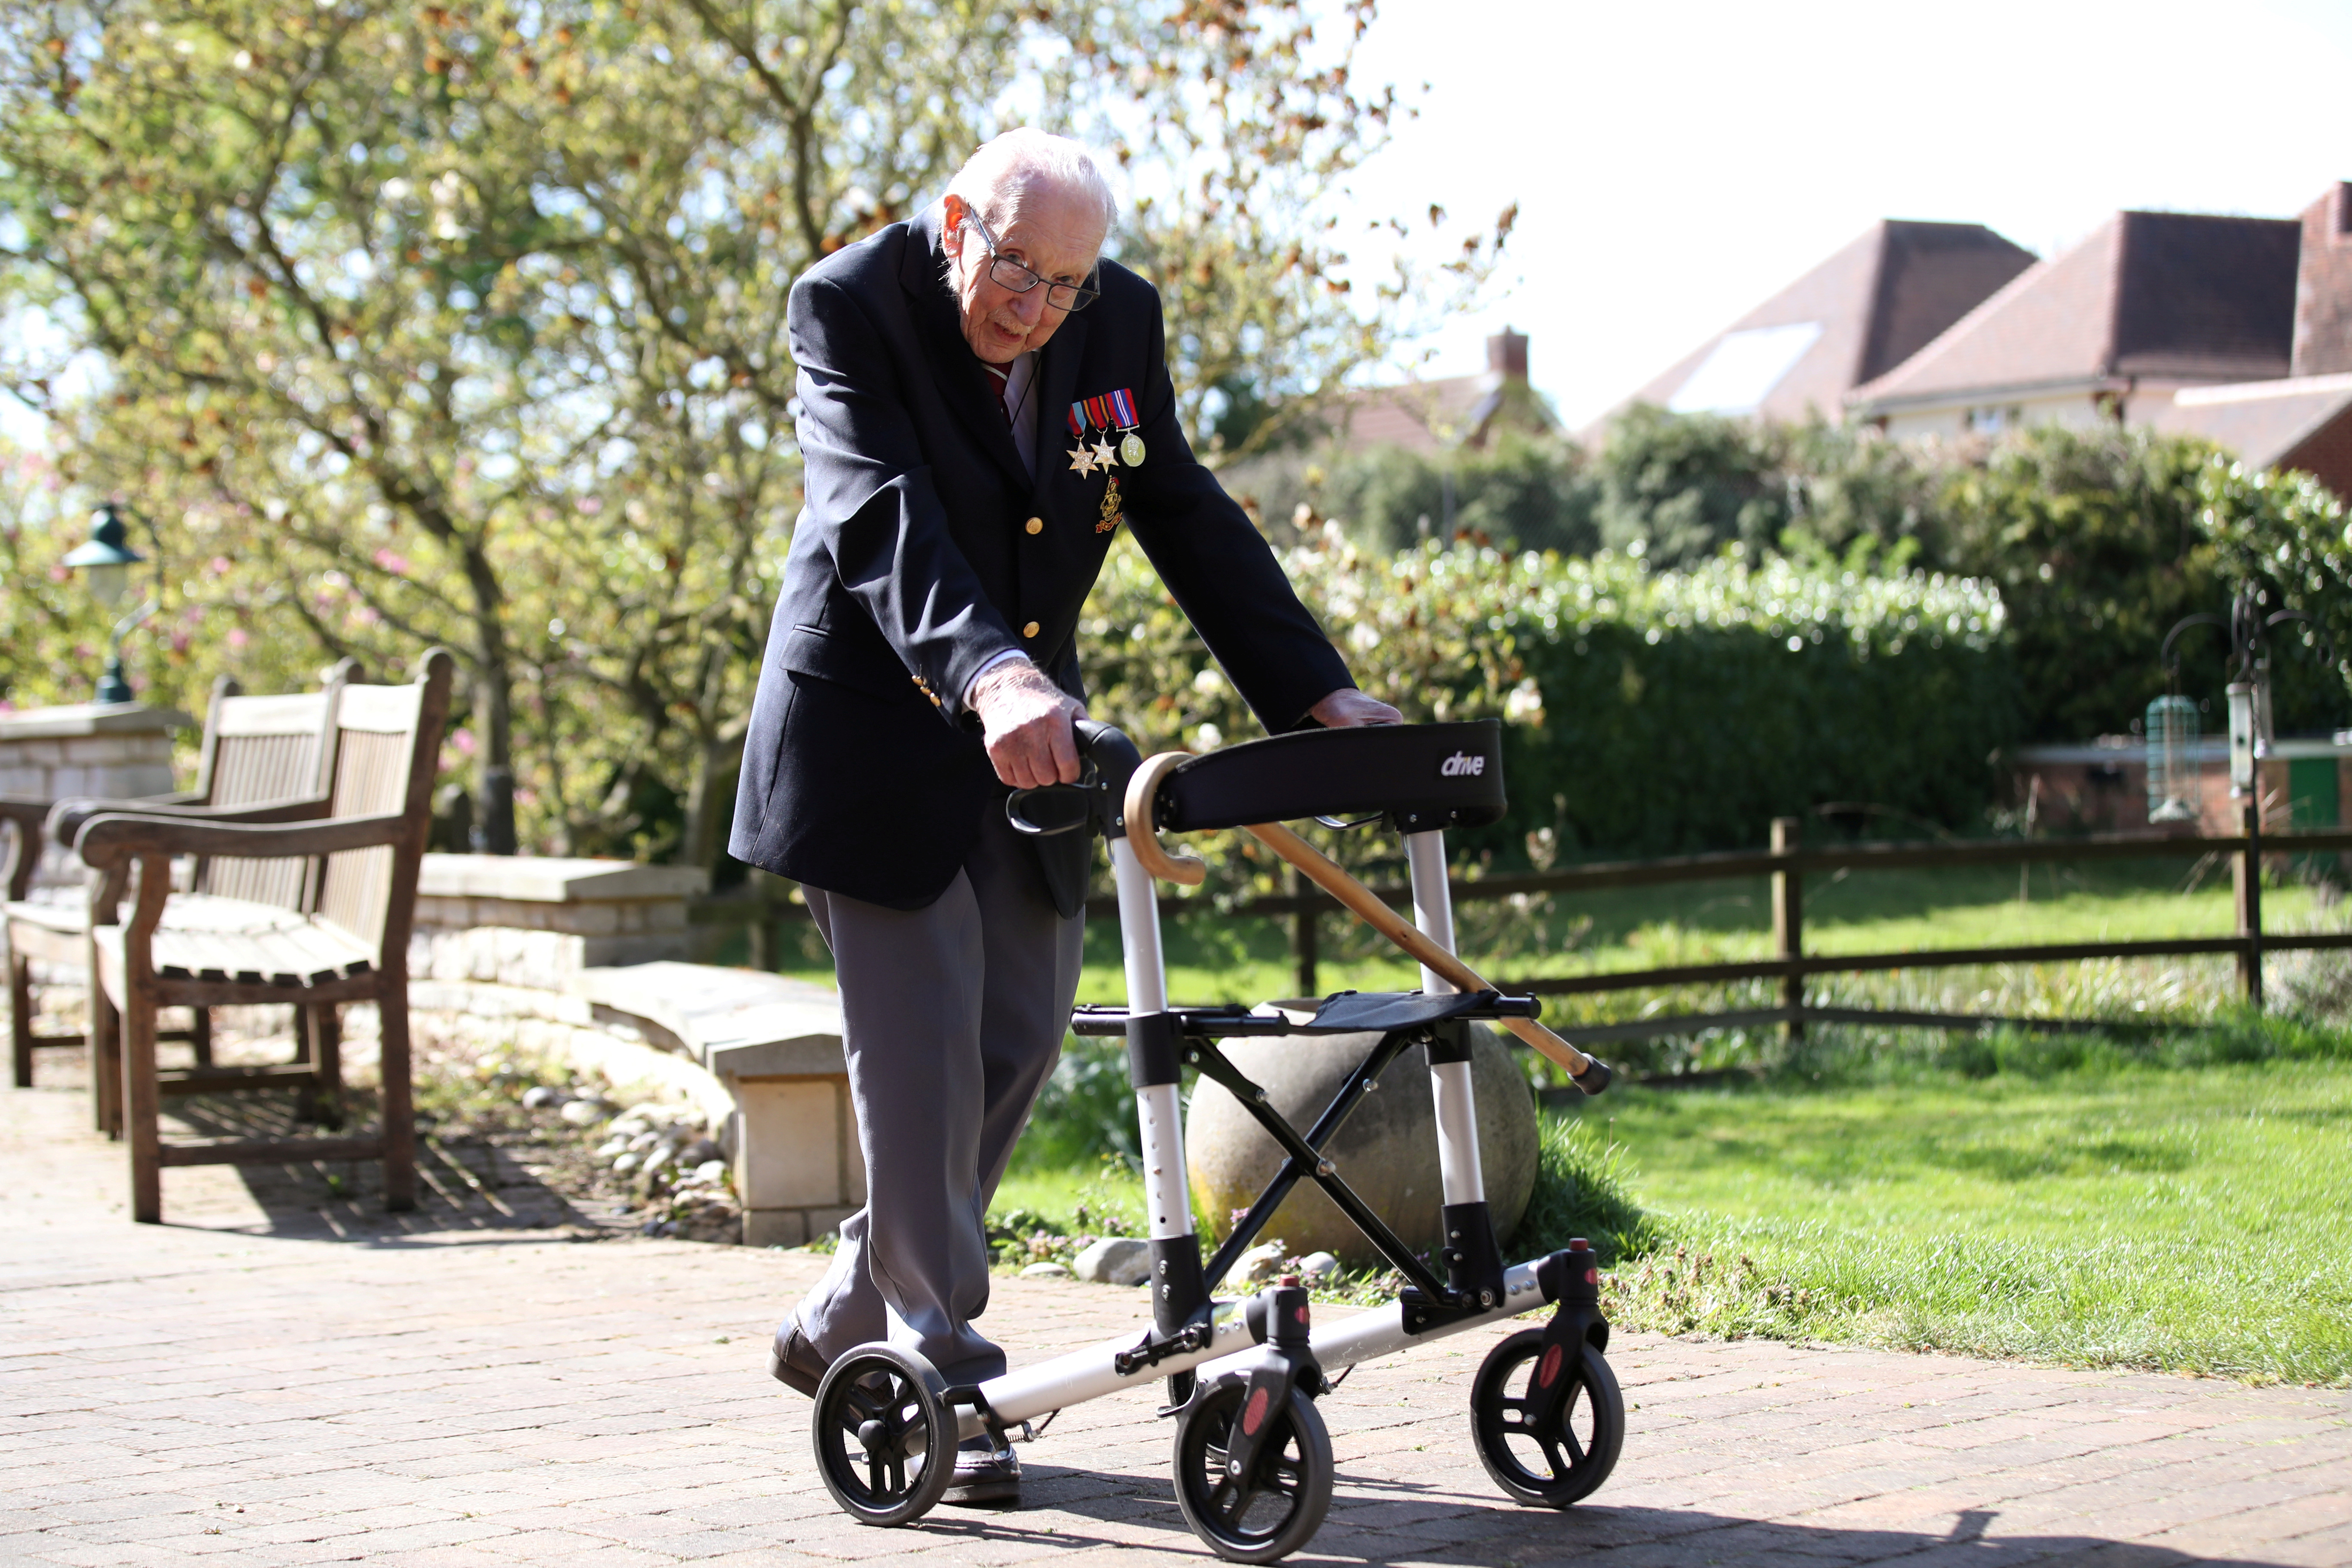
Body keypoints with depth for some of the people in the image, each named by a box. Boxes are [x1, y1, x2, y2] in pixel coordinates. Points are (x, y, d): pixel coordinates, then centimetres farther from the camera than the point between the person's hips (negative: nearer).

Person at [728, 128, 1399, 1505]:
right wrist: (987, 673, -49)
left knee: (1021, 1036, 7)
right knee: (922, 1046, -7)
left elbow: (1186, 517, 2)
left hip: (1026, 728, 6)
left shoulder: (1119, 322, -2)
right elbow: (882, 519, -32)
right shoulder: (851, 305, -18)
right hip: (875, 731, -6)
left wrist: (1316, 691, -7)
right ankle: (943, 1374, 3)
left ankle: (849, 1323, 24)